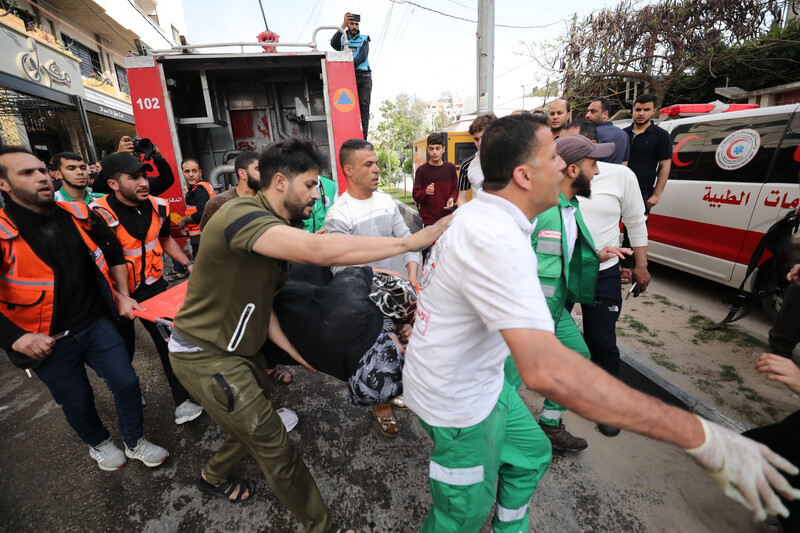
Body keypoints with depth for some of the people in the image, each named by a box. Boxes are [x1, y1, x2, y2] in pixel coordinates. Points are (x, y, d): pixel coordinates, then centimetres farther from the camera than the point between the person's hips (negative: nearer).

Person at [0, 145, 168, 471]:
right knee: (77, 402, 15)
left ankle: (135, 443, 31)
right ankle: (99, 444, 45)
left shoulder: (79, 216, -3)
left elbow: (114, 253, 12)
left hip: (97, 324, 3)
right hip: (47, 341, -2)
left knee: (126, 382, 7)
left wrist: (122, 295, 9)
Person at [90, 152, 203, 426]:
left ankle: (183, 401, 12)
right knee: (123, 350, 16)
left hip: (153, 285, 4)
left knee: (169, 340, 1)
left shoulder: (158, 207, -4)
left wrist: (188, 263, 4)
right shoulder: (99, 214, -22)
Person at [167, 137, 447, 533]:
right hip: (206, 355, -8)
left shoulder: (278, 228, 4)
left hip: (240, 348, 8)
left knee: (254, 426, 20)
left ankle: (213, 476, 51)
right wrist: (412, 241, -40)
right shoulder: (241, 215, -27)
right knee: (274, 447, 1)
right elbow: (318, 250, -44)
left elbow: (260, 301, 5)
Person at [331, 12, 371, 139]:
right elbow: (333, 43, -7)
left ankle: (363, 137, -20)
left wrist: (350, 64, -18)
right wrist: (343, 25, -16)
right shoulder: (341, 38, 17)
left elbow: (363, 55, -2)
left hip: (364, 77, 0)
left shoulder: (364, 39, 16)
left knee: (363, 106, -13)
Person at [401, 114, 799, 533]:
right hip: (457, 402, -9)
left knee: (530, 454, 28)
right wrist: (697, 435, -34)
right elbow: (545, 369, -44)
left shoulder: (475, 213, 0)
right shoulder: (496, 242, -35)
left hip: (479, 377, 9)